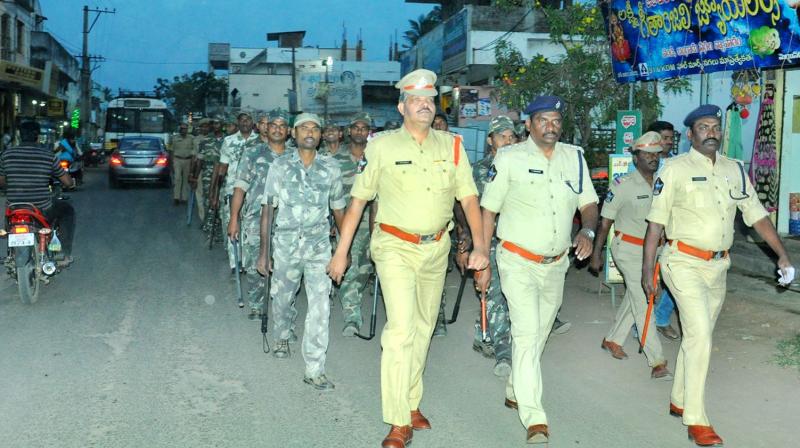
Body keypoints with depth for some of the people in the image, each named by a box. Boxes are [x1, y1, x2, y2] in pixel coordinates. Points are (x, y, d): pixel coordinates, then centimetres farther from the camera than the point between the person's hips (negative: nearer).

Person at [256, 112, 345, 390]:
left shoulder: (331, 168, 2)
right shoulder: (280, 166, 0)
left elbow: (338, 209, 11)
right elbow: (267, 209, 2)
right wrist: (263, 251, -1)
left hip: (319, 245, 0)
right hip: (286, 244, 1)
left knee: (320, 305, -9)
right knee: (282, 297, 16)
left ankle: (315, 370, -4)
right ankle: (282, 339, 48)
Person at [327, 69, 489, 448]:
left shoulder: (451, 145, 3)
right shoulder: (381, 146, -5)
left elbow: (468, 197, 1)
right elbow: (358, 200, -1)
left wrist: (480, 245, -11)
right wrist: (342, 251, -2)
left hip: (436, 248, 4)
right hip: (395, 246, -4)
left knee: (423, 328, 14)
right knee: (401, 328, -14)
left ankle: (412, 404, 30)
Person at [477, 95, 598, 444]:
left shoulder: (575, 157, 4)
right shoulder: (509, 158, -8)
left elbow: (589, 203, 8)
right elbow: (488, 211, -5)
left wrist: (587, 231, -15)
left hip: (557, 264, 5)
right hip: (518, 262, -5)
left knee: (539, 334, 16)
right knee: (527, 334, -12)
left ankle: (515, 392, 37)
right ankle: (534, 419, -7)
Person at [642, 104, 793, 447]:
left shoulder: (735, 170, 9)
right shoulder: (675, 168, -7)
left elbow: (757, 215, 11)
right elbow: (656, 222, -8)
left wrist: (782, 254, 1)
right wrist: (647, 269, -10)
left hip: (717, 266, 6)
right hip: (684, 263, -6)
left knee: (697, 337, 14)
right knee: (700, 337, -12)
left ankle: (679, 402, 30)